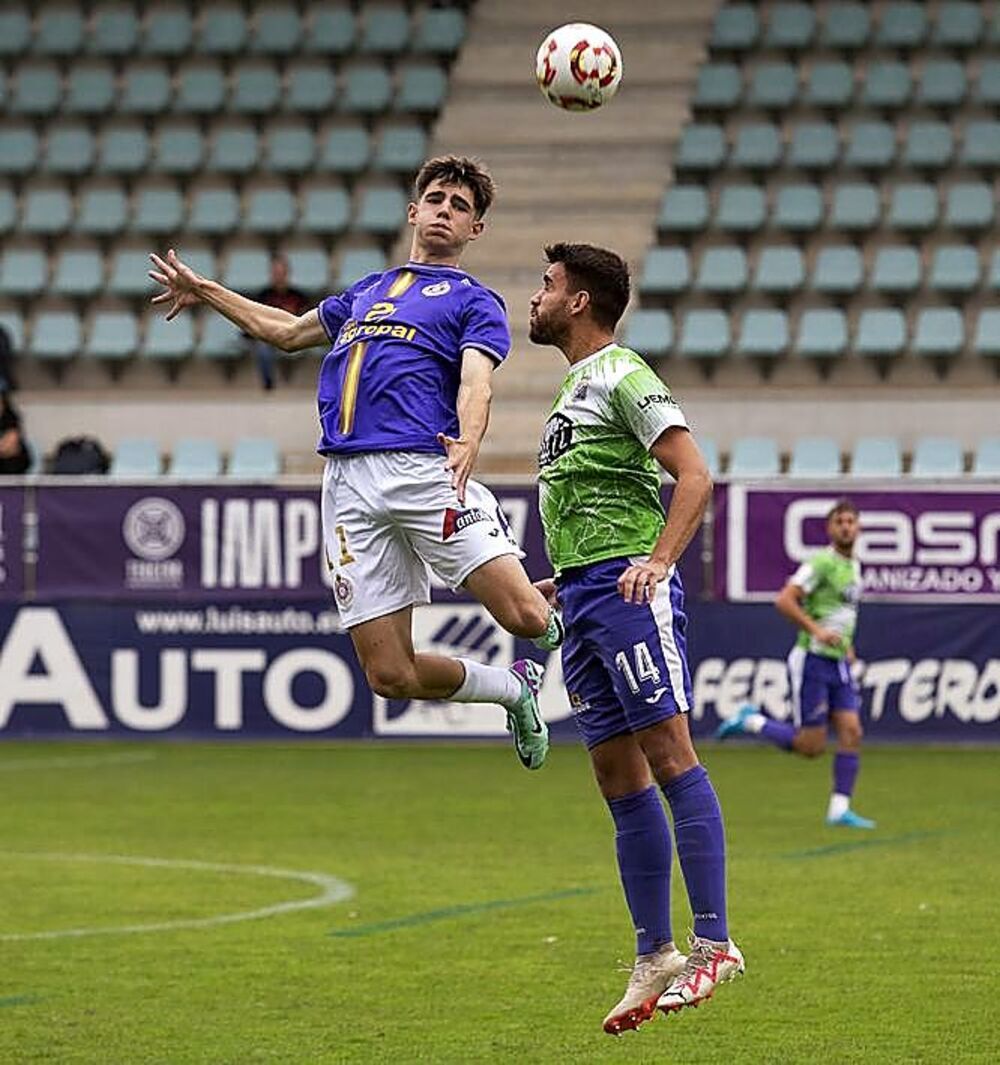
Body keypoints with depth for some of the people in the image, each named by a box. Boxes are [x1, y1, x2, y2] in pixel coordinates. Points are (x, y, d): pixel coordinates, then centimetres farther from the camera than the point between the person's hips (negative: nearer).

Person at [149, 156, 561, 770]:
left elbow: (476, 381, -8)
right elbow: (288, 331, 45)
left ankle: (563, 626, 19)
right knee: (391, 676, -4)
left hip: (423, 468, -5)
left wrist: (468, 444, -29)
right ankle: (515, 689, 24)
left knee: (524, 615, -21)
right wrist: (205, 293, 50)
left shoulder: (474, 302, 11)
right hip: (349, 485, 5)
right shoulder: (368, 292, 29)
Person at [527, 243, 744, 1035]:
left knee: (668, 756, -12)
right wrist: (562, 583, 26)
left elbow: (695, 476, -15)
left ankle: (714, 943, -14)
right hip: (584, 599, 10)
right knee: (620, 780, 7)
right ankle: (654, 958, 10)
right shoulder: (578, 386, 22)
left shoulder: (620, 375, -6)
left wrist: (658, 561, -26)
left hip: (627, 590, -10)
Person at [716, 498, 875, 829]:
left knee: (851, 733, -5)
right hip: (812, 661, -8)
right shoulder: (821, 563, -13)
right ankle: (751, 722, 13)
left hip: (838, 664, 8)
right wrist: (816, 630, -29)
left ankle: (839, 809, -2)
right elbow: (785, 600, -22)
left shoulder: (854, 566, 15)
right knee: (811, 746, -7)